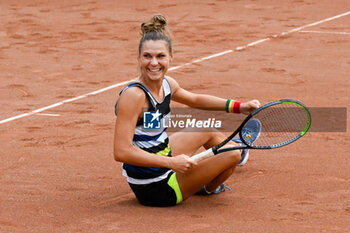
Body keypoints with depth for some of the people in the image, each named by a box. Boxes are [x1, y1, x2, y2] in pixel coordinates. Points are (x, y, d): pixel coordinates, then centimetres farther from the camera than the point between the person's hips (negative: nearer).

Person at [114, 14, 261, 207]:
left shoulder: (167, 85, -2)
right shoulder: (133, 96, -29)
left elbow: (196, 100, 20)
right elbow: (121, 152, -33)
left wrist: (239, 107, 15)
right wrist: (172, 163, -32)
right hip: (154, 189, -9)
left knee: (207, 132, 29)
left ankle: (236, 145, 64)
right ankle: (208, 189, 32)